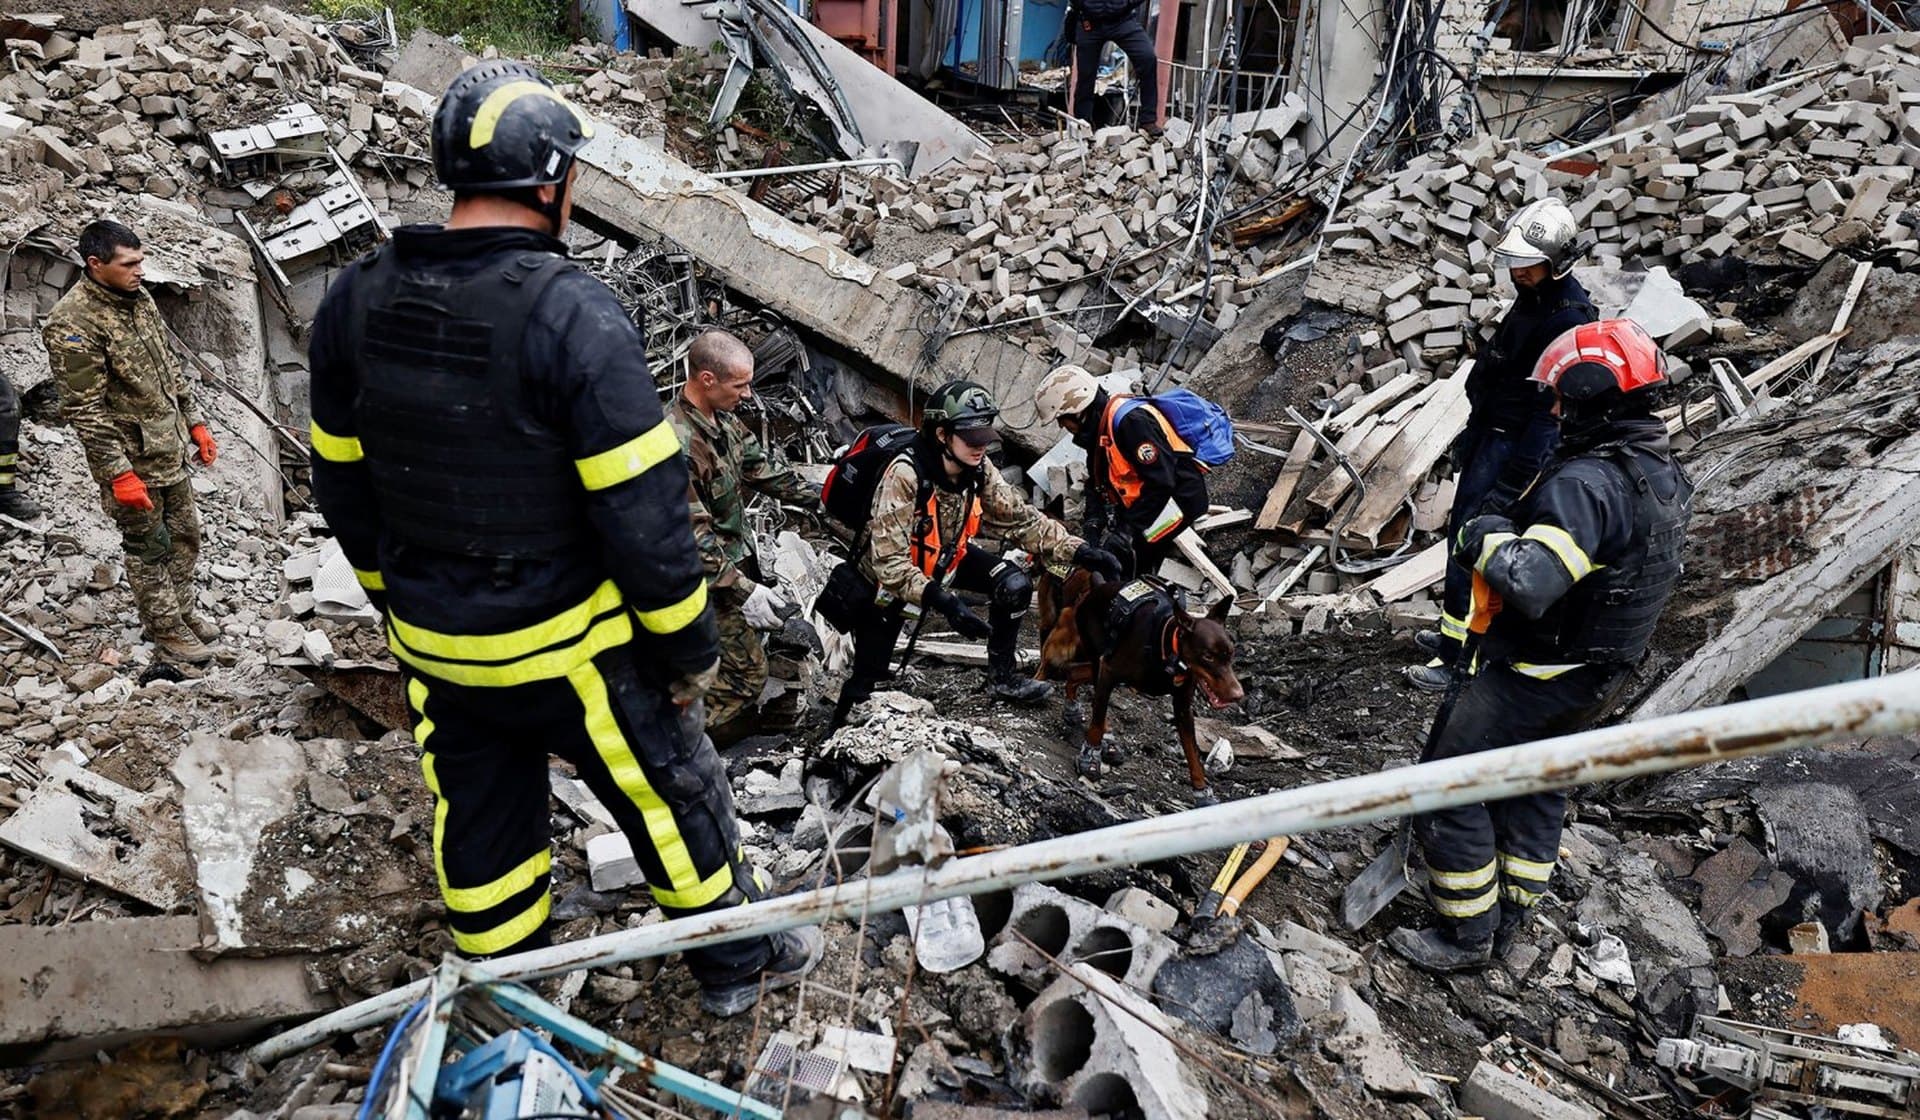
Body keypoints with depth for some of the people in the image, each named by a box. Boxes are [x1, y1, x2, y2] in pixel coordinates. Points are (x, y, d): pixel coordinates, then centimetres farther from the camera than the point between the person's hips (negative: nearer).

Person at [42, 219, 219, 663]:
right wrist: (119, 474, -22)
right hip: (131, 458, -7)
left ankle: (182, 610, 37)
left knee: (185, 534, 19)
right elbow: (84, 410, -21)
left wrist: (195, 422, 13)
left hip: (170, 449, 7)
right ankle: (166, 630, 23)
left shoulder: (140, 298, 3)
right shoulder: (72, 323, -21)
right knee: (149, 548, 7)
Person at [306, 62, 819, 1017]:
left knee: (478, 822, 21)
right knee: (668, 794, 15)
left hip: (432, 645, 6)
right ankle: (736, 960, 36)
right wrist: (689, 645, -9)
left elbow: (341, 482, 7)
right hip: (566, 647, -5)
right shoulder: (575, 314, -23)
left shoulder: (355, 300, -2)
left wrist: (398, 603, 20)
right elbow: (642, 509, -23)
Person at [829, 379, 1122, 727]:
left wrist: (1081, 552, -22)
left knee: (1014, 585, -13)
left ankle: (1001, 678, 6)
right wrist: (941, 601, -48)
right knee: (866, 683, -3)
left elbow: (1023, 519, -11)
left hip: (943, 558, 6)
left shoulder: (979, 472, -16)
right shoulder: (904, 476, -35)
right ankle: (844, 722, 31)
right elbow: (889, 561, -37)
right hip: (887, 577, -5)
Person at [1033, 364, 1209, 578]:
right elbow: (1096, 482, 11)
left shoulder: (1131, 421, -26)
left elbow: (1161, 483, -29)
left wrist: (1129, 529, -26)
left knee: (1124, 552, -20)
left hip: (1181, 497, -10)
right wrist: (1094, 521, -6)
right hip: (1146, 501, 10)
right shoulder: (1097, 427, 5)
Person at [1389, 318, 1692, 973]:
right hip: (1600, 675, 10)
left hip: (1535, 673, -10)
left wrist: (1487, 538, -22)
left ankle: (1466, 936, 14)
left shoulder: (1587, 482, -29)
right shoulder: (1667, 476, 3)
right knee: (1536, 793, 22)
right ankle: (1508, 925, 37)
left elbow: (1530, 584, -40)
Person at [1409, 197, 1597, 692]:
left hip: (1514, 445, -10)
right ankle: (1457, 629, 29)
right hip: (1491, 433, 10)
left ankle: (1459, 656, -2)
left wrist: (1509, 486, -26)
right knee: (1462, 528, 16)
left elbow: (1549, 412, -24)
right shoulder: (1533, 299, 9)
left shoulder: (1569, 321, -22)